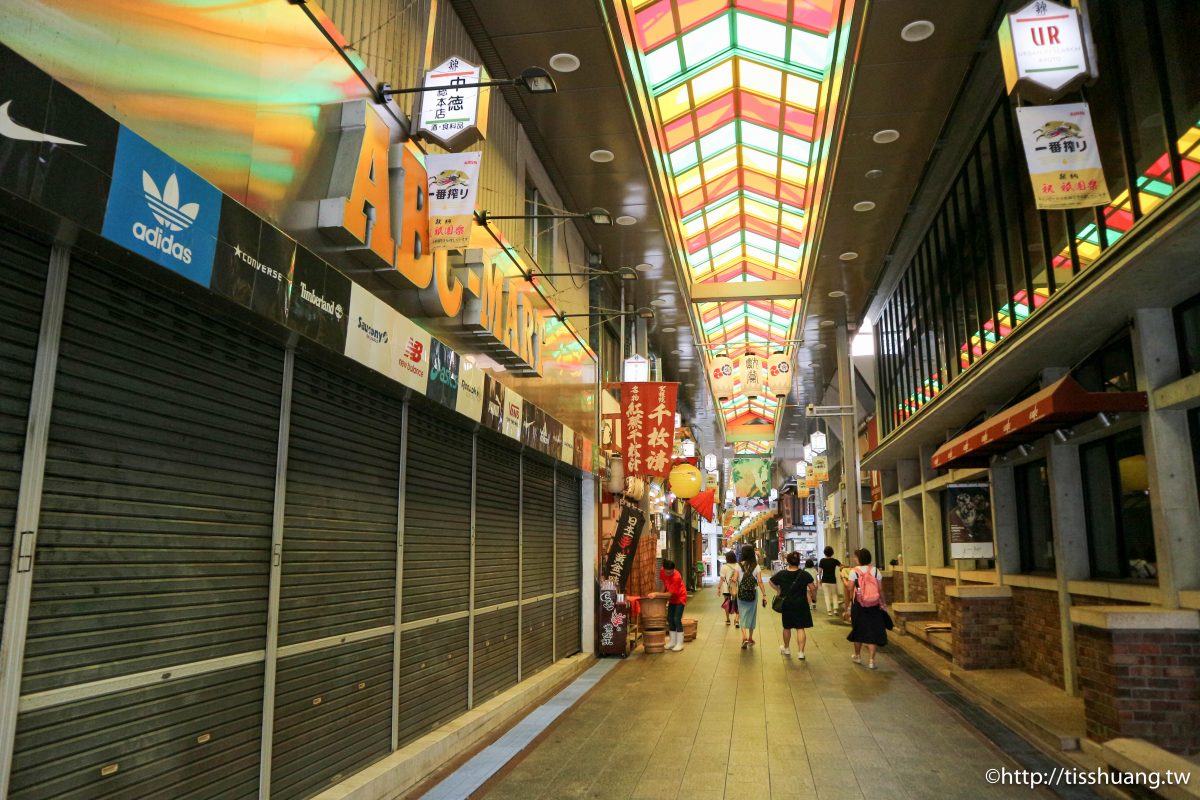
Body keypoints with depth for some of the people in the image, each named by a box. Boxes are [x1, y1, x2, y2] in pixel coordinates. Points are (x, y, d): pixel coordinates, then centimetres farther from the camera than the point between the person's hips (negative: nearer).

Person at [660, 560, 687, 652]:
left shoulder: (676, 577, -33)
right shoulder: (662, 571, -13)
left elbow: (670, 594, -30)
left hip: (680, 597, -7)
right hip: (672, 598, 7)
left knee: (677, 619, -12)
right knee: (670, 619, 7)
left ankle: (680, 643, -4)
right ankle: (673, 641, 18)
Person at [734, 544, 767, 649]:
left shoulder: (739, 565, -7)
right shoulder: (756, 566, -5)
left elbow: (734, 580, -11)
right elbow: (760, 582, -9)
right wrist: (764, 595, -6)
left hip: (741, 593, -1)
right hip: (753, 593, 1)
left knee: (743, 615, 5)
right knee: (752, 615, 16)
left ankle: (744, 637, -13)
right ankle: (750, 638, 27)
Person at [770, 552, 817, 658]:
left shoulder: (781, 574, -5)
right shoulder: (805, 574, -10)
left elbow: (771, 582, 7)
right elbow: (813, 588, -8)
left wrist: (778, 590, 21)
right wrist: (814, 597, 10)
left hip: (786, 604, 2)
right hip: (801, 604, -2)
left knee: (787, 627, 18)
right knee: (800, 628, 1)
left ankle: (786, 648, 36)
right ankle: (800, 652, -6)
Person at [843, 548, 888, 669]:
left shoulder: (854, 572, -8)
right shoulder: (875, 571, -1)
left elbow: (849, 590, -9)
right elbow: (881, 590, -1)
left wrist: (847, 607, -2)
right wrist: (884, 604, 12)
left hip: (858, 605, -1)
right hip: (874, 606, 1)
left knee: (858, 630, 16)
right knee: (873, 631, 6)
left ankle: (857, 656, 33)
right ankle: (871, 660, 3)